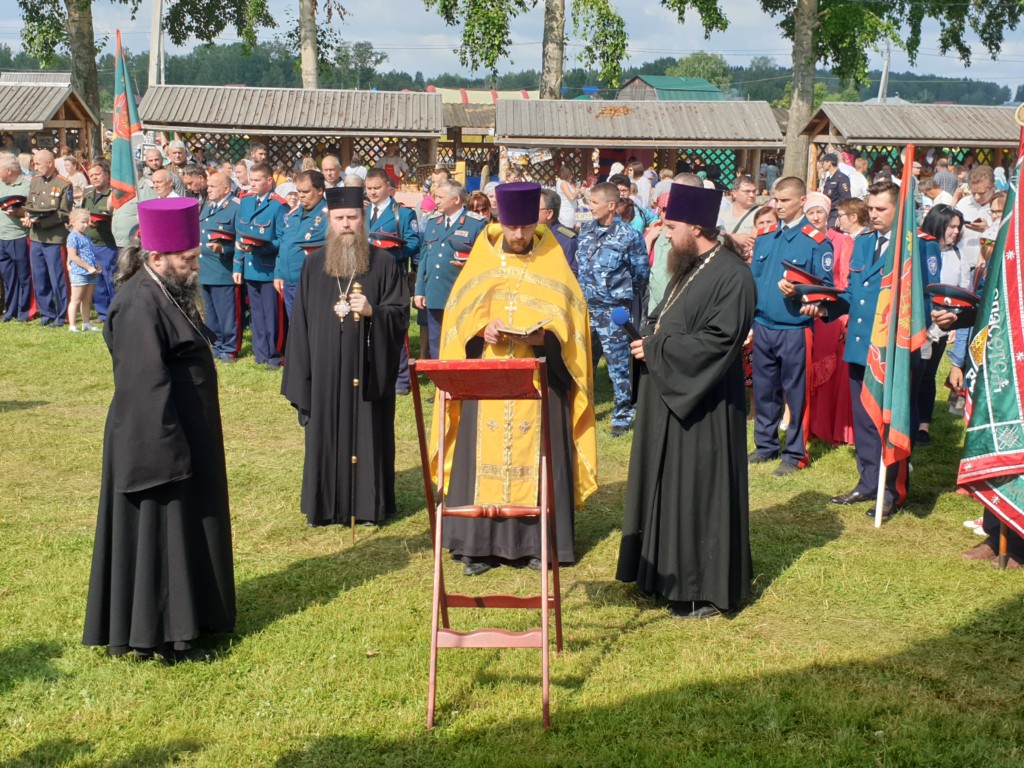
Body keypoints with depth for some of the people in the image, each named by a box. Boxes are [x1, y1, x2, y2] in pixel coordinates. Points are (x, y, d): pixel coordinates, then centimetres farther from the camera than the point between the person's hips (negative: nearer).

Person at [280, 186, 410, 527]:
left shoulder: (383, 262, 0)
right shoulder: (313, 264, 7)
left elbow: (400, 313, 0)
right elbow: (301, 320, 7)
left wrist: (372, 311, -20)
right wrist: (300, 376, 3)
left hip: (368, 368, -2)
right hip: (325, 369, 2)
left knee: (367, 432, 4)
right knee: (326, 434, 6)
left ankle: (369, 504, 14)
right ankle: (326, 504, 16)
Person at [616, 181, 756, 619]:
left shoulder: (731, 276, -18)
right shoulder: (689, 269, 12)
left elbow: (718, 341, -25)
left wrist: (655, 349, -18)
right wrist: (647, 340, -1)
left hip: (701, 407, -10)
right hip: (668, 399, 10)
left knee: (698, 492, -2)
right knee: (667, 487, 15)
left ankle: (706, 590, 8)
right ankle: (667, 573, 27)